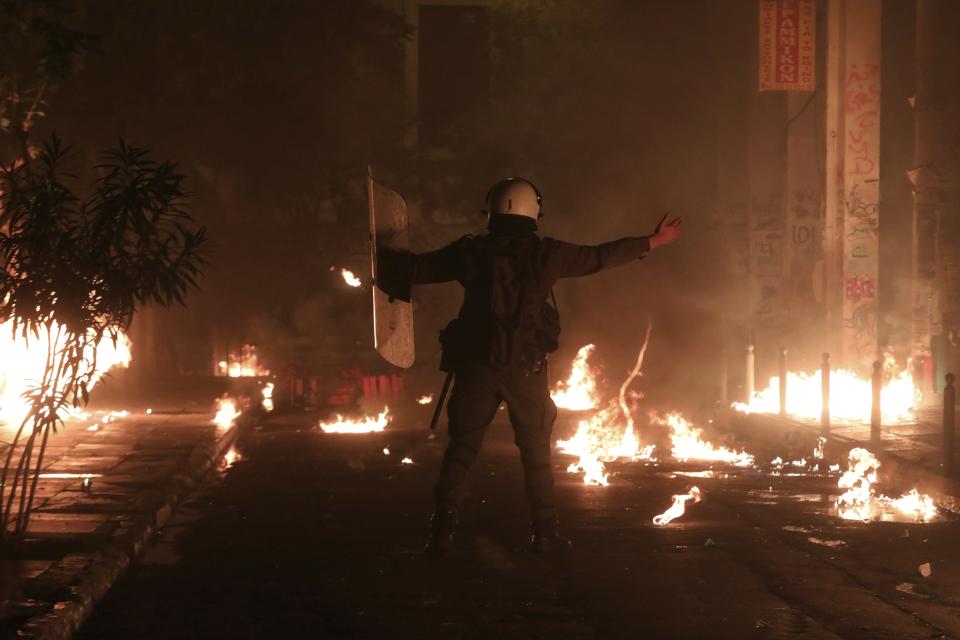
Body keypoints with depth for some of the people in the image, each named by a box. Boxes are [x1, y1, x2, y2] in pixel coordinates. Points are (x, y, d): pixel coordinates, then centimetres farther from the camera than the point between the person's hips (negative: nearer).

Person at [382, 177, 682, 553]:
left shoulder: (470, 252, 4)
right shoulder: (544, 254, 0)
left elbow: (418, 268, 11)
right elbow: (601, 257, 5)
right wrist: (653, 242, 16)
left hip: (477, 364, 1)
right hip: (526, 367, -1)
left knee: (461, 448, 5)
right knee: (536, 452, 10)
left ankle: (442, 531, -2)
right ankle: (544, 532, 10)